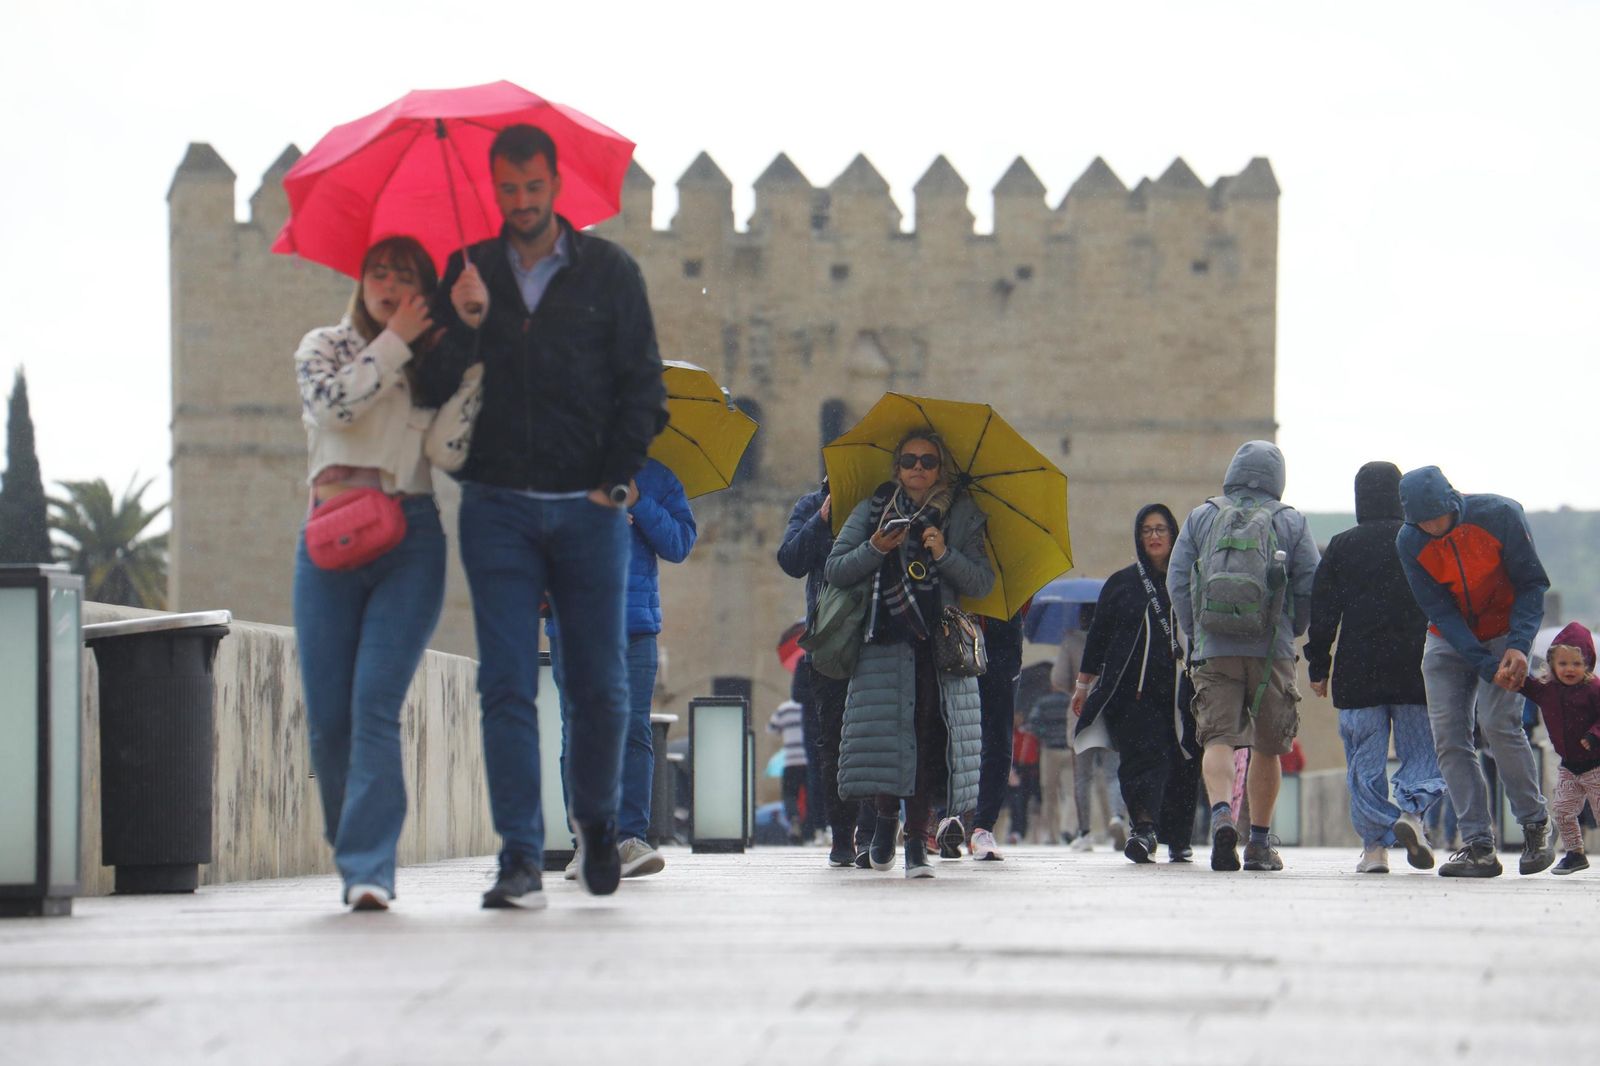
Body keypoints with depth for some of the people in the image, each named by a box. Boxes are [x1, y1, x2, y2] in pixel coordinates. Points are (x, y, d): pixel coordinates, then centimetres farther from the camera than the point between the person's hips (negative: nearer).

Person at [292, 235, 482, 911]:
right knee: (327, 719, -2)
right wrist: (397, 341, -5)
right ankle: (354, 850, 17)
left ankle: (369, 868, -20)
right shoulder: (324, 347, 13)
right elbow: (337, 403, -8)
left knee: (376, 704, -15)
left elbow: (447, 450, -2)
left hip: (410, 541, -1)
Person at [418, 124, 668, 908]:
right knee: (506, 685, -6)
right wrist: (465, 329, -13)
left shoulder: (608, 273, 6)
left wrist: (616, 479, -4)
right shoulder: (467, 276, 9)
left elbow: (642, 386, 5)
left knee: (600, 687, 2)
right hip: (497, 508, 1)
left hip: (587, 509, 0)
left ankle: (596, 820, 27)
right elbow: (437, 390, 4)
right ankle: (520, 858, -6)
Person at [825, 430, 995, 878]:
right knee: (886, 730, -11)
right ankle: (887, 816, 16)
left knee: (927, 736, -11)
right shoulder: (873, 510, 11)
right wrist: (876, 549, -9)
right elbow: (834, 571, 7)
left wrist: (945, 555, -11)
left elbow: (983, 583, 5)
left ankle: (917, 840, -6)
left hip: (940, 645, 0)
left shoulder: (960, 516, 11)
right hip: (886, 642, 0)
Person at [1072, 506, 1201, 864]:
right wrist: (1083, 683, 13)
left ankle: (1177, 841, 10)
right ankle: (1145, 829, -29)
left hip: (1181, 690, 1)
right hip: (1132, 688, -1)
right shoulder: (1122, 583, 13)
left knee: (1182, 764, 0)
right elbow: (1098, 634, 16)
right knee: (1144, 755, -16)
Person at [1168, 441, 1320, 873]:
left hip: (1213, 650, 0)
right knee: (1267, 748, 11)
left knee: (1218, 739, -6)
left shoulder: (1200, 518, 10)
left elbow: (1176, 580, 5)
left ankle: (1222, 813, -33)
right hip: (1271, 652, 0)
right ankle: (1260, 842, 14)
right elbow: (1311, 589, 2)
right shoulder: (1290, 522, 7)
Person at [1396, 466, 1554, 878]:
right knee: (1448, 735, -9)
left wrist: (1518, 646, -25)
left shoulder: (1500, 515, -21)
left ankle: (1535, 824, -3)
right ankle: (1478, 845, -8)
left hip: (1503, 635, -3)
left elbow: (1532, 584, -12)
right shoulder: (1410, 543, -14)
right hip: (1448, 642, 3)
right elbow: (1439, 610, -15)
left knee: (1498, 723, -20)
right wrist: (1487, 667, -24)